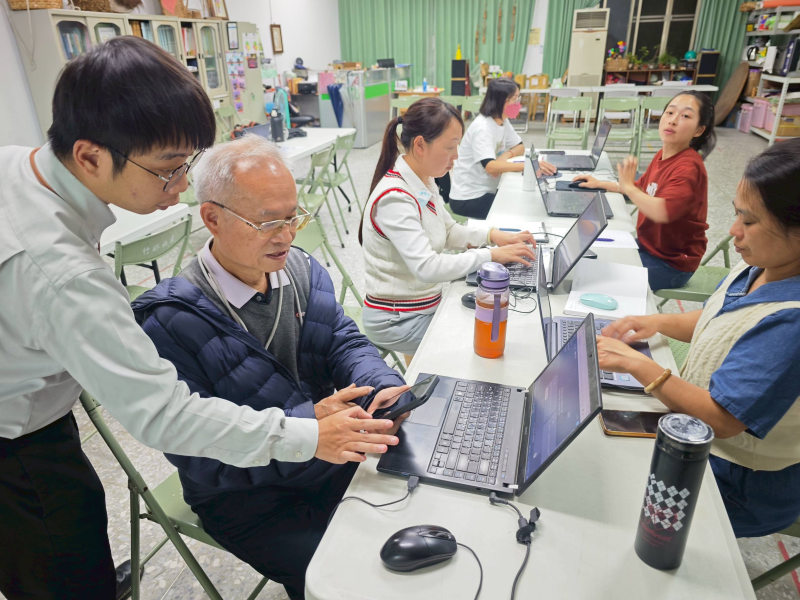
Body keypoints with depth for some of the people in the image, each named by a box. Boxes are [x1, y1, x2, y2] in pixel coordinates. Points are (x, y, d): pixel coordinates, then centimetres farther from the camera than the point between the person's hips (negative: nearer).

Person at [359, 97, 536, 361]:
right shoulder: (394, 198, -26)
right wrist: (492, 255, -27)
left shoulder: (425, 182, 2)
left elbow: (448, 231, 15)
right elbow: (427, 267, -34)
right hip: (397, 320, -8)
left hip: (428, 304, 9)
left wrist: (493, 235, -2)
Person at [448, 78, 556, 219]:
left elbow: (520, 147, 12)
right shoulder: (482, 127, -22)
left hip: (486, 191, 8)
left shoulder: (503, 121, 5)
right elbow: (490, 166, -35)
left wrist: (506, 155, -11)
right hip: (468, 199, -8)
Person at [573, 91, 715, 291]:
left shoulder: (688, 167, -25)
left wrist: (627, 186, -27)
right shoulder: (663, 155, 1)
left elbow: (662, 212, -40)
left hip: (671, 263, -8)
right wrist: (600, 184, 11)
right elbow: (642, 188, 20)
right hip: (647, 246, 8)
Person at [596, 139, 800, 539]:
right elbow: (713, 320, 14)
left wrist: (638, 364, -29)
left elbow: (722, 419, -32)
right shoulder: (757, 268, -5)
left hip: (738, 486, -8)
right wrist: (658, 323, -4)